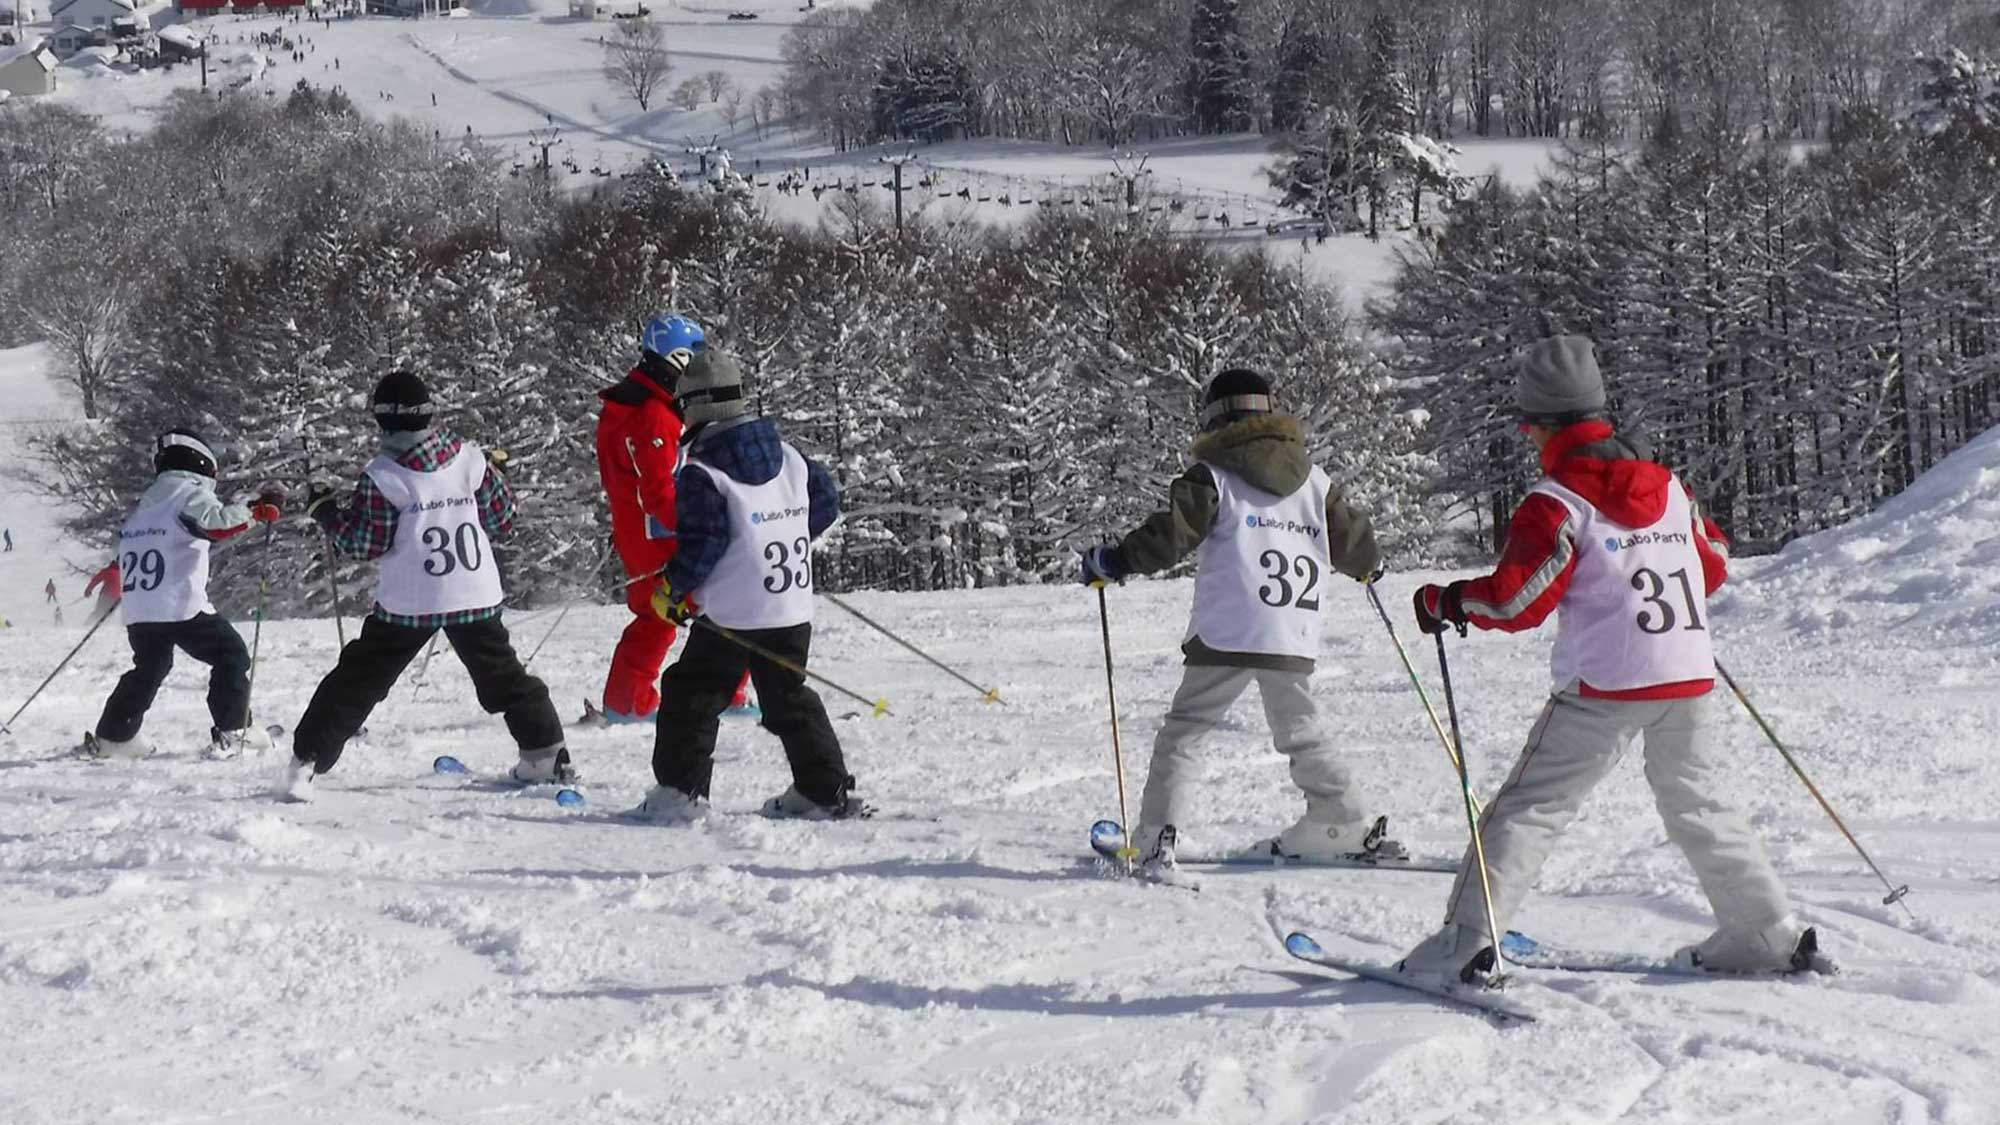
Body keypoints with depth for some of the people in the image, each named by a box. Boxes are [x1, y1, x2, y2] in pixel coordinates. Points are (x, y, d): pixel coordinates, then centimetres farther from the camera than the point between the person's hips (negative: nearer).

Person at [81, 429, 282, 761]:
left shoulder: (145, 504, 19)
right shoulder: (191, 494, -5)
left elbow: (127, 546, 31)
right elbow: (214, 522, -25)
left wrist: (113, 575, 47)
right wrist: (256, 511, -22)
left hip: (137, 610, 8)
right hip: (182, 608, -8)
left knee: (149, 668, 27)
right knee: (232, 654, 5)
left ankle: (110, 737, 28)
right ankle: (231, 733, -3)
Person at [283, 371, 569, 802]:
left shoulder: (381, 476, -11)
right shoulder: (470, 459, -1)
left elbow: (363, 543, -6)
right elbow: (503, 517, 6)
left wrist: (326, 511, 7)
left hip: (409, 603, -3)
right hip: (476, 597, 3)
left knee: (357, 682, 5)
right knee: (503, 675, 20)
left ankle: (306, 763, 2)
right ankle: (546, 754, 20)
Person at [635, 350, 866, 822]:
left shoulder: (703, 473, -13)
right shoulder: (788, 456, 6)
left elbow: (702, 543, -17)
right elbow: (826, 500, 15)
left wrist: (671, 590, -3)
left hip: (731, 614, -6)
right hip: (793, 611, 6)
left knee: (691, 695, 6)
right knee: (790, 699, 18)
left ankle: (680, 791, 1)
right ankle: (828, 791, 16)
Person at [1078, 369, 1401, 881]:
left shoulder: (1212, 476, 0)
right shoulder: (1313, 479, 14)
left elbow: (1171, 534, -9)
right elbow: (1354, 539, 18)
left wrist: (1112, 561, 3)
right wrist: (1369, 564, 41)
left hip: (1227, 636, -4)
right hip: (1294, 639, 4)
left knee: (1182, 731, 2)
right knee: (1301, 734, 22)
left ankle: (1156, 841, -9)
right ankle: (1348, 826, 23)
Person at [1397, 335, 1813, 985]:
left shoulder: (1558, 502, -8)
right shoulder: (1668, 485, 11)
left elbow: (1515, 600, -13)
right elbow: (1713, 566, 22)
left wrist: (1445, 603, 2)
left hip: (1605, 687, -6)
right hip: (1689, 679, 6)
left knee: (1530, 808, -2)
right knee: (1699, 804, 20)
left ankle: (1464, 944, -8)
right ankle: (1766, 934, 20)